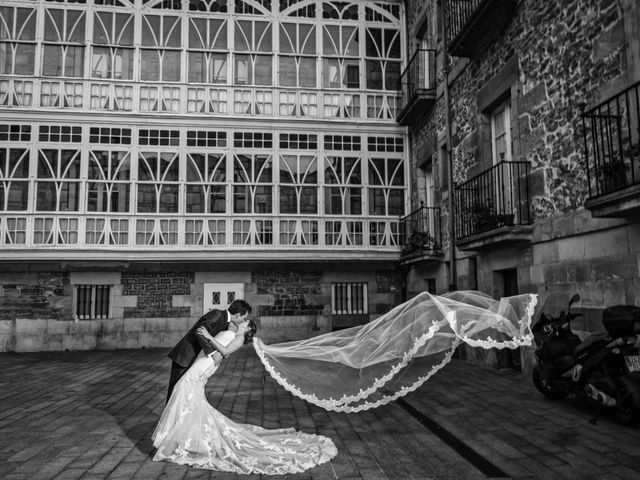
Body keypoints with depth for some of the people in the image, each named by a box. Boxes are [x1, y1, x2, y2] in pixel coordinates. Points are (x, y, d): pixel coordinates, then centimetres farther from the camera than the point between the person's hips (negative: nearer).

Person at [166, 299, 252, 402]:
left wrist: (221, 353, -6)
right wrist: (213, 352, -33)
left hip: (192, 358, 9)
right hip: (184, 356, -9)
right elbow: (199, 332, -33)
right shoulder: (217, 314, -21)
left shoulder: (225, 322, 8)